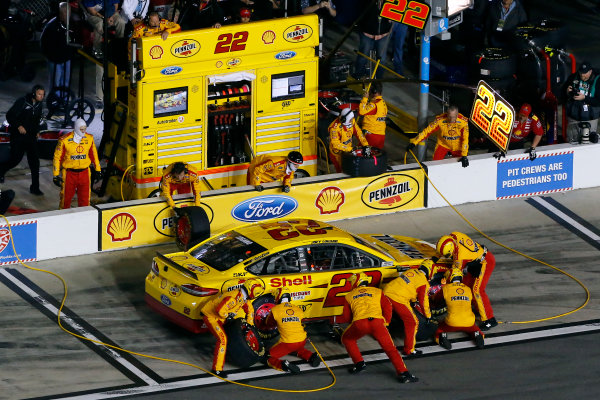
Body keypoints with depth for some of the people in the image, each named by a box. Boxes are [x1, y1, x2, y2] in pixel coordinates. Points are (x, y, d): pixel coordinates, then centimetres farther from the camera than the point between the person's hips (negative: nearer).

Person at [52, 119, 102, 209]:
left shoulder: (89, 139, 1)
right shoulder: (65, 140, -12)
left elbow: (93, 154, 15)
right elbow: (57, 157, -6)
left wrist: (97, 169, 19)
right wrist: (56, 175, -7)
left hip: (84, 173, 3)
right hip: (69, 173, -3)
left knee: (85, 199, 3)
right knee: (66, 198, 6)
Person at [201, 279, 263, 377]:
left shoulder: (244, 298, 0)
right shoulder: (234, 298, -32)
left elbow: (250, 310, 18)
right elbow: (220, 310, -39)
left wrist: (249, 324, 17)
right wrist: (228, 315, -21)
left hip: (219, 317, 10)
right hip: (211, 316, -10)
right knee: (222, 339, -18)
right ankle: (217, 368, -17)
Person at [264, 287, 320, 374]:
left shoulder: (275, 310, -2)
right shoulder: (298, 310, 8)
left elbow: (269, 323, 15)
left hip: (287, 344, -5)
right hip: (302, 342, 5)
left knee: (269, 358, 6)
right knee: (298, 349, 40)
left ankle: (284, 365, -21)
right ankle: (311, 356, 12)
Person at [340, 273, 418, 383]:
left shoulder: (349, 296, 26)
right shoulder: (377, 292, 28)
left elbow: (346, 317, 26)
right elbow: (387, 306, 16)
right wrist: (386, 322, 25)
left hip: (359, 323, -1)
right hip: (377, 322, 1)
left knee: (347, 339, 28)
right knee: (390, 348, 5)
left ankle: (359, 363, 16)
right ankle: (403, 373, -9)